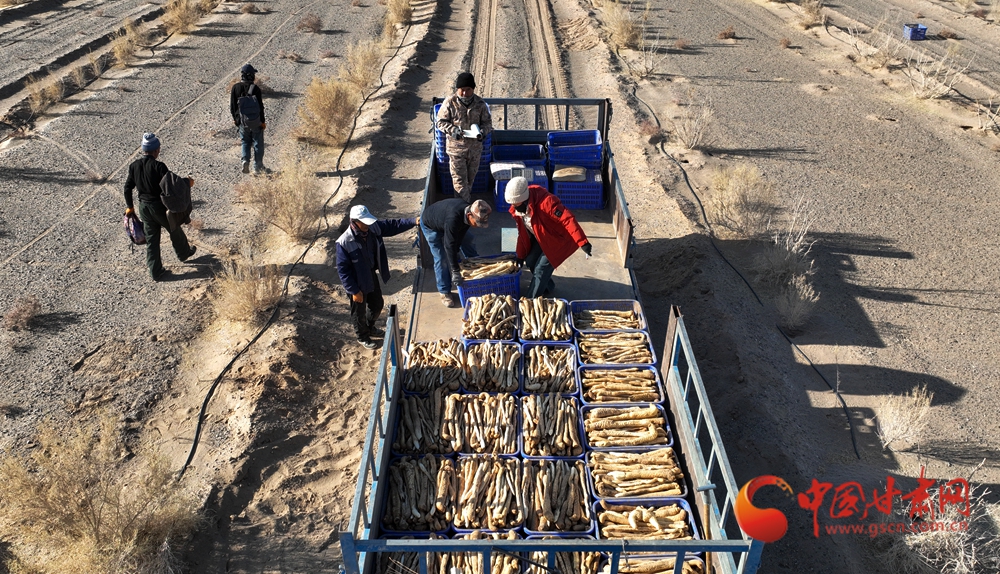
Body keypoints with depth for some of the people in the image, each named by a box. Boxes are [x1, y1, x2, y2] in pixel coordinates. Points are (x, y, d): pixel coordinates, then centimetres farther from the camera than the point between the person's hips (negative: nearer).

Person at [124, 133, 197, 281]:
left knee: (151, 240, 12)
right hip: (159, 206, -5)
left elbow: (128, 188, 5)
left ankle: (156, 272, 15)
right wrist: (187, 182, -4)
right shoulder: (158, 166, -20)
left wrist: (130, 206, 17)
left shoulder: (134, 166, 0)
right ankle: (184, 253, 44)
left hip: (143, 207, 5)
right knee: (175, 230, 22)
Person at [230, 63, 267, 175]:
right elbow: (260, 106, -13)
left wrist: (235, 119, 17)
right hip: (256, 121, -3)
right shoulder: (255, 88, -15)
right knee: (258, 144, 8)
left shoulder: (235, 87, -2)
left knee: (245, 142, 18)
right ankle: (257, 167, 12)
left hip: (242, 121, 3)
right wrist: (262, 121, -3)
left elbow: (232, 106, 4)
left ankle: (245, 160, -5)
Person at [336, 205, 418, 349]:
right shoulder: (344, 243, -32)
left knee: (377, 304, 27)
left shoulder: (373, 228, -15)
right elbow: (343, 270, -25)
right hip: (357, 282, -7)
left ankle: (370, 328, 55)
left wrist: (413, 221, -13)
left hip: (371, 275, 7)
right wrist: (354, 291, -21)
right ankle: (362, 337, 44)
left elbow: (393, 225, -2)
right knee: (359, 312, 17)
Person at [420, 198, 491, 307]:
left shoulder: (468, 211, -25)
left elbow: (460, 236, -13)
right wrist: (455, 271, -38)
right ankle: (445, 292, 4)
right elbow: (449, 246, -42)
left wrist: (455, 252, -13)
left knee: (467, 242, 11)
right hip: (430, 226, -7)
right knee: (441, 259, -10)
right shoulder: (452, 220, -47)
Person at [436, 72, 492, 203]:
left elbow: (487, 122, 4)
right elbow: (441, 122, -4)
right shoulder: (450, 102, -11)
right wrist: (453, 130, -22)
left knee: (471, 176, 18)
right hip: (456, 146, -3)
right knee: (459, 178, -2)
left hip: (475, 146, 3)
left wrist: (483, 132, -19)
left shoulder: (480, 103, -5)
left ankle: (466, 197, 39)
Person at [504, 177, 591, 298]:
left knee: (541, 268, -11)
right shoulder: (516, 209, -10)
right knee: (530, 262, 5)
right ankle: (548, 287, 32)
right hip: (541, 238, 8)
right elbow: (522, 233, 4)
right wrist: (520, 256, 9)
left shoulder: (545, 202, -36)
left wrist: (583, 242, -46)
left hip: (559, 239, -8)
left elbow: (568, 220, -40)